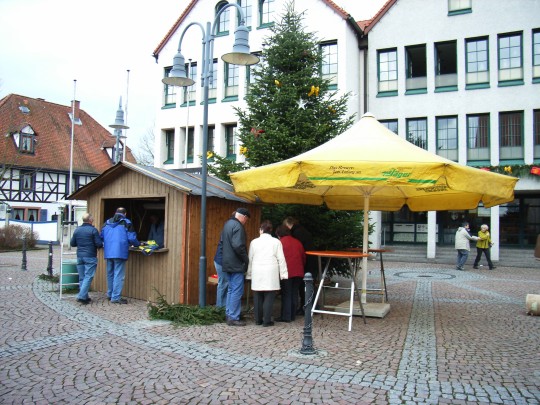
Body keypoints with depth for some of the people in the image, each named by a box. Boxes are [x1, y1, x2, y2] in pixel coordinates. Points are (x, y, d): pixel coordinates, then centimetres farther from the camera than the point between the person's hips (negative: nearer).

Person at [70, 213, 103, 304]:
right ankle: (82, 296, -12)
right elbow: (99, 244, -12)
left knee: (82, 277, 11)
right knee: (88, 277, -4)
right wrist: (102, 244, 10)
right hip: (90, 257, -5)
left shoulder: (77, 230, 7)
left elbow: (72, 243, 13)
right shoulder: (93, 230, -9)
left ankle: (84, 296, 15)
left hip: (79, 256, 6)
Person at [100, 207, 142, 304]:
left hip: (108, 253, 6)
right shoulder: (126, 223, -4)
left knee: (110, 274, 18)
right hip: (120, 253, -6)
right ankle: (116, 297, -3)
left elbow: (101, 237, 14)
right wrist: (138, 244, 10)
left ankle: (110, 294, 29)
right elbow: (131, 238, -9)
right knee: (119, 275, -2)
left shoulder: (107, 223, 11)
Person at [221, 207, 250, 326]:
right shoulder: (238, 226, -17)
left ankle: (228, 314, 23)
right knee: (237, 291, -4)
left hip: (228, 263, 10)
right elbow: (238, 245, -26)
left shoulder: (227, 224, 14)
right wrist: (246, 259, -13)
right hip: (236, 264, -10)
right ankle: (233, 318, -2)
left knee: (231, 290, 17)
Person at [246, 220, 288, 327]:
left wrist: (249, 274, 16)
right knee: (269, 297, 1)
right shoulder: (276, 242, 2)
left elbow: (250, 259, 9)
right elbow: (281, 259, 0)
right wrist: (283, 274, 5)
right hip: (271, 273, -2)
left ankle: (258, 319, 15)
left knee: (257, 297, 9)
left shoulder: (254, 242, 6)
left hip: (257, 274, 2)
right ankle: (267, 320, 1)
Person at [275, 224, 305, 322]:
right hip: (298, 272, 5)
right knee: (294, 294, 11)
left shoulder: (280, 242, -5)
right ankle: (293, 315, 15)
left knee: (286, 294, 0)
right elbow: (303, 257, 15)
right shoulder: (297, 242, 11)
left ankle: (286, 316, 0)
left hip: (287, 272, -5)